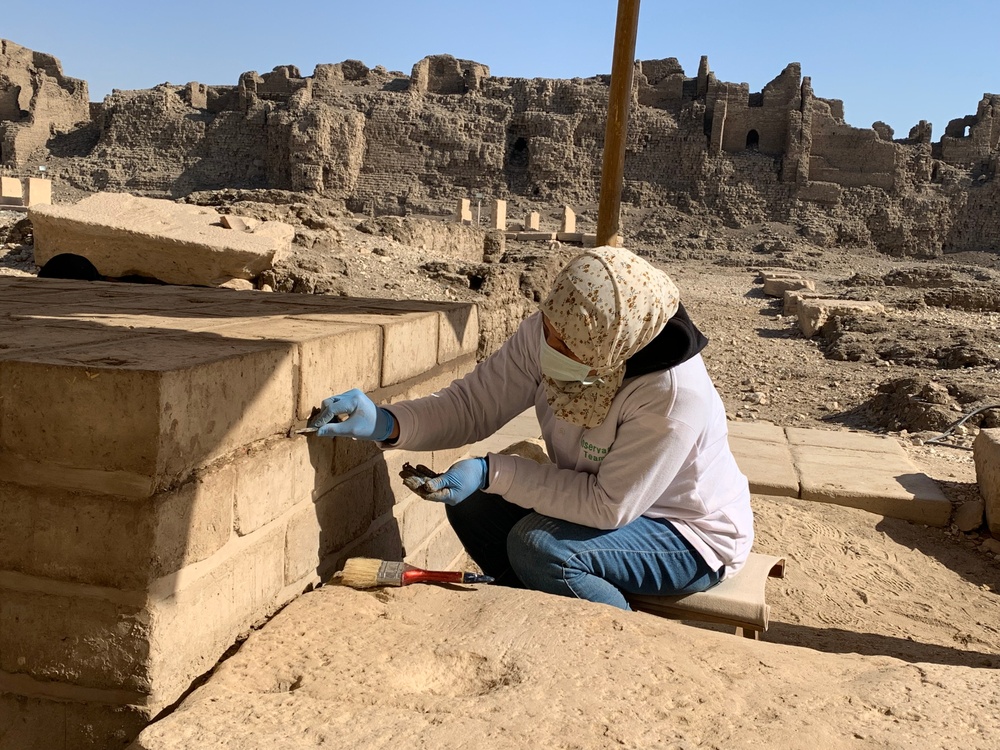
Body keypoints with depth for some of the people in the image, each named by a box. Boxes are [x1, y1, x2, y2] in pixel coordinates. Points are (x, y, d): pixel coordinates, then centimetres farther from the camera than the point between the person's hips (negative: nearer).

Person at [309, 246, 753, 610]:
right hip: (607, 501, 7)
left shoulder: (675, 395, -36)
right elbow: (472, 405, -13)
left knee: (540, 546, -28)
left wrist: (493, 473, -31)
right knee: (472, 511, -5)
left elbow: (609, 506, -28)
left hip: (693, 536, -6)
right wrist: (385, 423, -30)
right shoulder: (547, 334, -19)